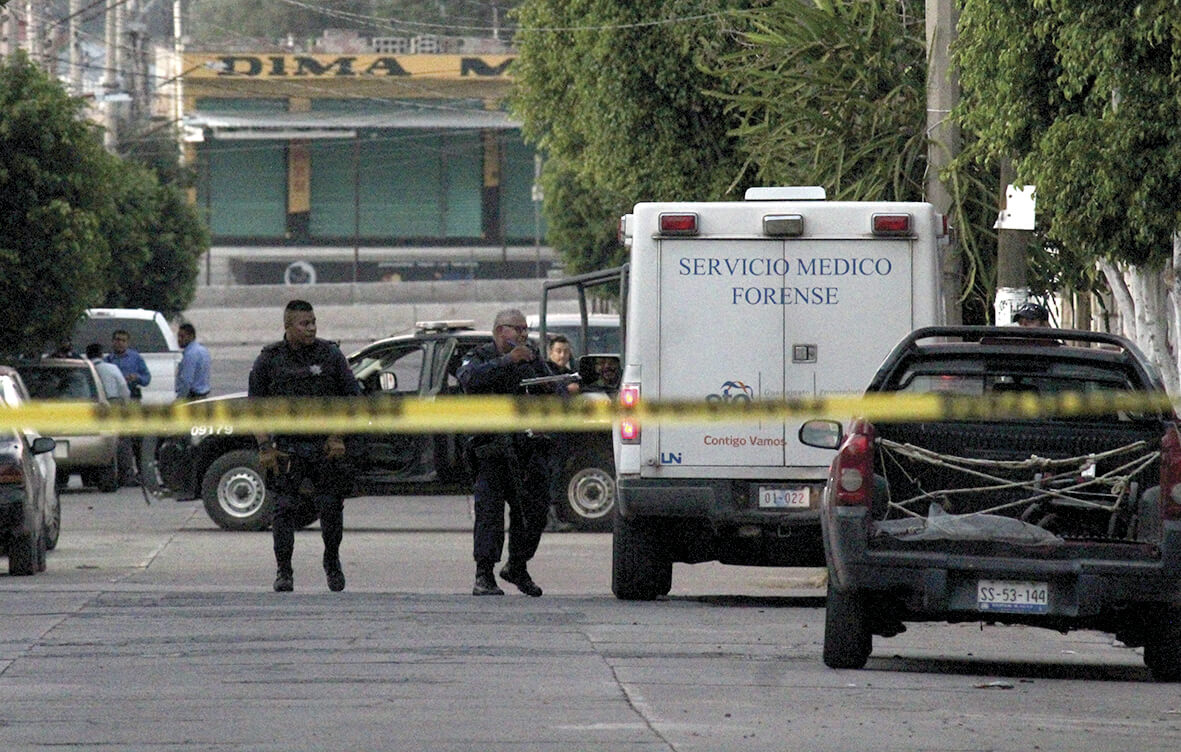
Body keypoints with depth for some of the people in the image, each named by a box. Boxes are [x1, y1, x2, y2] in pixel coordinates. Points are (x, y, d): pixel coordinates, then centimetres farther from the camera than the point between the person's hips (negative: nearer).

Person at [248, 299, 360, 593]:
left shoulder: (330, 355, 3)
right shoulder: (269, 359, 2)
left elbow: (351, 398, 7)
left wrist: (338, 436, -4)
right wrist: (265, 447, -4)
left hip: (325, 446, 1)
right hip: (287, 447, -1)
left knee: (331, 507, 1)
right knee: (285, 508, -7)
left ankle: (332, 563, 23)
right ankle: (283, 571, 0)